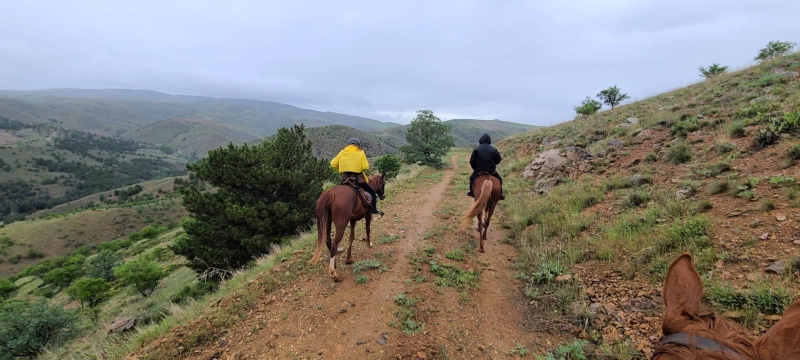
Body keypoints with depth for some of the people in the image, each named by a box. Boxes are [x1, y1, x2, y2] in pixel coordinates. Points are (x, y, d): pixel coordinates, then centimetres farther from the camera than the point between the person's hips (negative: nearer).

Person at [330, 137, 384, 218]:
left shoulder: (342, 152, 8)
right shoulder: (360, 152, 0)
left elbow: (333, 164, 4)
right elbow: (365, 167, -8)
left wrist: (340, 170, 16)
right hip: (358, 178, -3)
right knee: (372, 192, 15)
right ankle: (373, 210, 9)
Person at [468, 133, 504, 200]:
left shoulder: (476, 149, -4)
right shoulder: (494, 149, -3)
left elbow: (472, 161, -3)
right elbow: (498, 160, 4)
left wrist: (475, 168, 12)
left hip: (478, 170, 0)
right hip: (491, 171, 0)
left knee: (472, 178, 28)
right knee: (499, 179, 22)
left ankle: (471, 192, 30)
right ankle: (500, 195, 21)